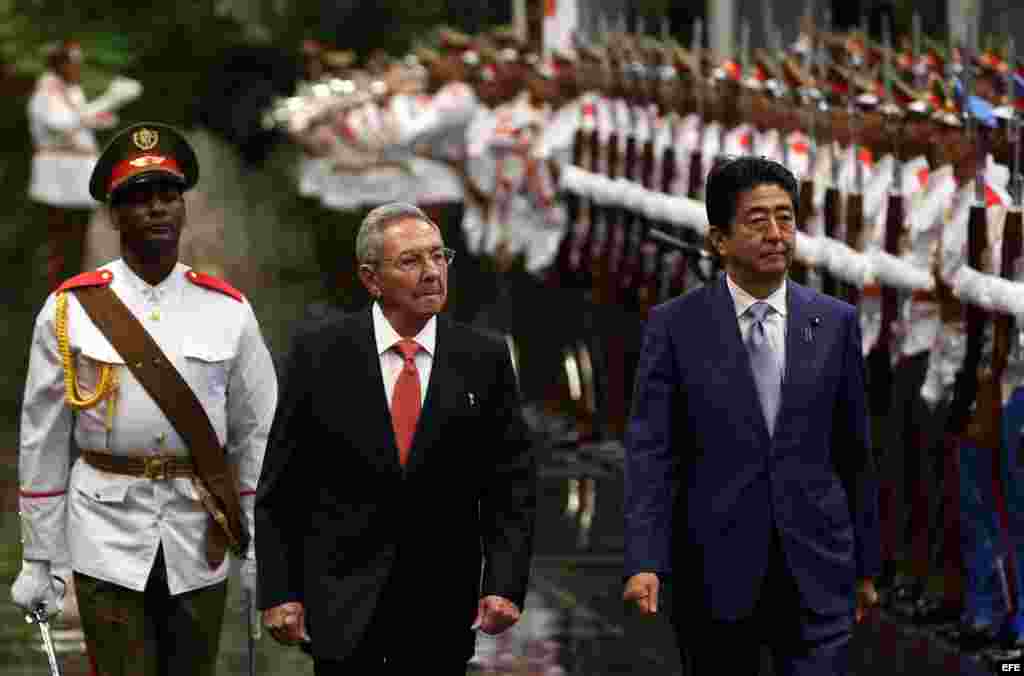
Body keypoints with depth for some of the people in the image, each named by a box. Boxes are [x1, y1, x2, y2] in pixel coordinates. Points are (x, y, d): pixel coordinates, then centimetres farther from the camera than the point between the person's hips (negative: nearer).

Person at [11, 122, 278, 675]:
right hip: (107, 538, -2)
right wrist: (37, 559, 2)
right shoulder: (69, 311, -1)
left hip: (199, 543, 2)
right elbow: (41, 441, 2)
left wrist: (259, 552, 6)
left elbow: (256, 437, 7)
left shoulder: (229, 311, 3)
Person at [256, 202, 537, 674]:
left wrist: (504, 585, -10)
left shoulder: (484, 360, 1)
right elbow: (280, 488, 0)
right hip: (344, 601, -1)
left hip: (442, 608, 1)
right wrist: (279, 592, -6)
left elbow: (512, 485, 1)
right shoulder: (319, 354, -2)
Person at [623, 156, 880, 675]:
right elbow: (650, 453, -6)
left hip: (816, 572, 1)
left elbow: (854, 454, 10)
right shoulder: (674, 326, -1)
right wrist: (644, 563, -18)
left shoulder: (836, 323, 6)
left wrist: (865, 567, 12)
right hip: (715, 574, -1)